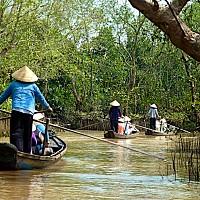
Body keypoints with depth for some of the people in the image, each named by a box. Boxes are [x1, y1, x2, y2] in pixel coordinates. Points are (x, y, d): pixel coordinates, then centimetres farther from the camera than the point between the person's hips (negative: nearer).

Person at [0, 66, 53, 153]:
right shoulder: (33, 86, 18)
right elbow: (41, 98, 28)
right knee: (27, 135, 10)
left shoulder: (13, 85, 18)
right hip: (29, 112, 2)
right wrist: (48, 107, 43)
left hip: (16, 111, -1)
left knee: (16, 133, -9)